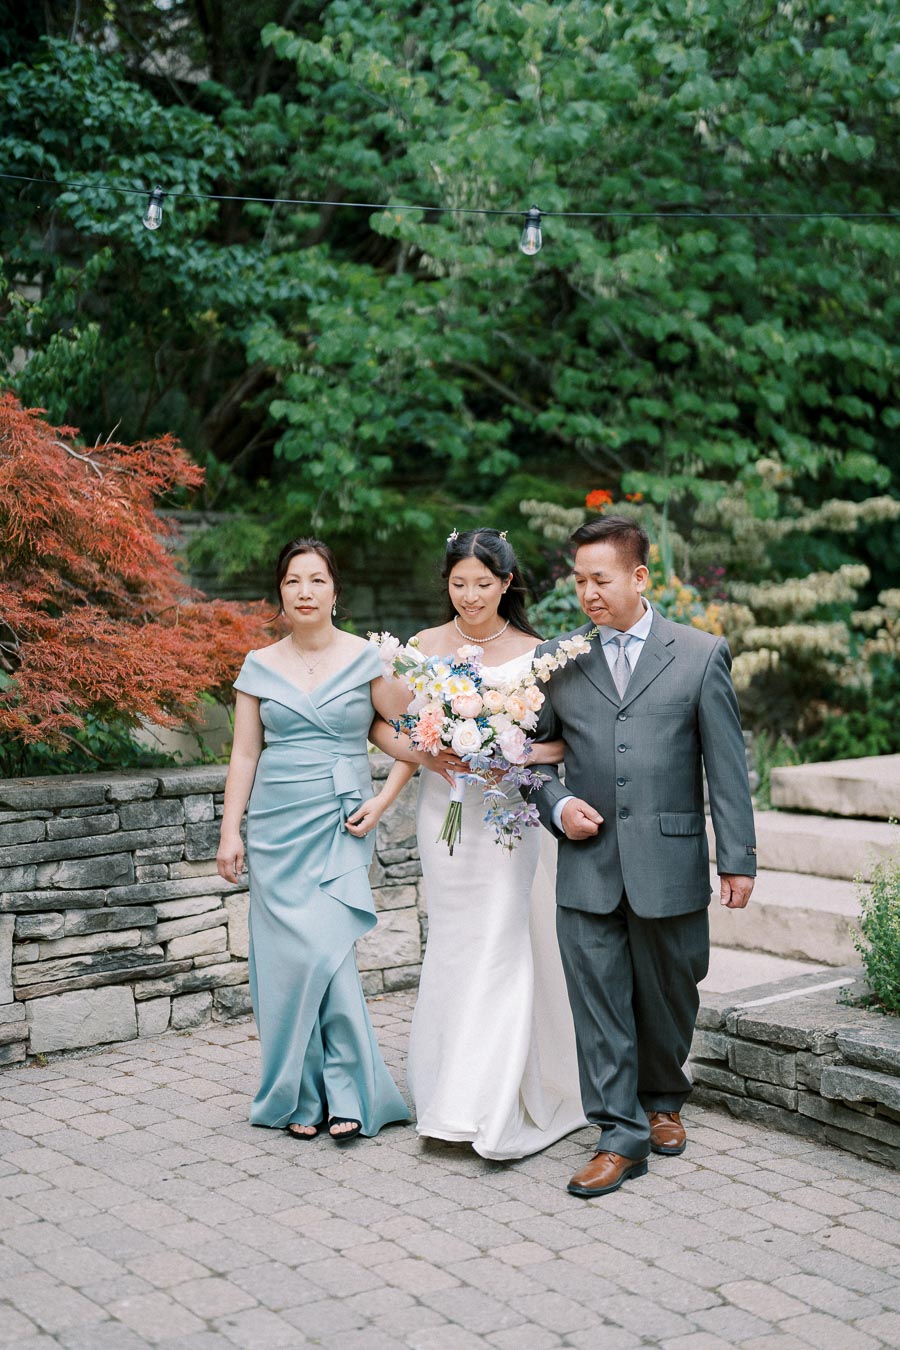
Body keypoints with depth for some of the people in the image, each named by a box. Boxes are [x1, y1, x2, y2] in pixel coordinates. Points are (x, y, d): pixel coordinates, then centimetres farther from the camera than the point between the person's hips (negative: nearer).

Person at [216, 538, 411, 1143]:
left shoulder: (367, 659, 0)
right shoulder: (260, 666, 7)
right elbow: (245, 754, 8)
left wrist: (384, 799, -6)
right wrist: (230, 832, 3)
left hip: (341, 825, -2)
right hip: (277, 826, 2)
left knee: (326, 951, -12)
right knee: (287, 956, 1)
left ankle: (345, 1092, 1)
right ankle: (300, 1095, 13)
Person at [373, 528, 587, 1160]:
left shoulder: (533, 653, -1)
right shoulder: (424, 646, 4)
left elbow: (564, 739, -3)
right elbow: (391, 731, 5)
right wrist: (428, 753, -15)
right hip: (446, 813, 2)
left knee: (501, 946, -7)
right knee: (455, 945, 8)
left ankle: (489, 1106, -1)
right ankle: (455, 1093, 21)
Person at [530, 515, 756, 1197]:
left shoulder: (702, 654, 1)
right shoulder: (559, 660, 6)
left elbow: (727, 764, 0)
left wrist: (738, 859, -2)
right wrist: (557, 806, -6)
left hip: (670, 865, -1)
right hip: (588, 866, 1)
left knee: (668, 1000, 13)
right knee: (600, 1006, 1)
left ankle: (663, 1101, 37)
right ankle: (622, 1137, 11)